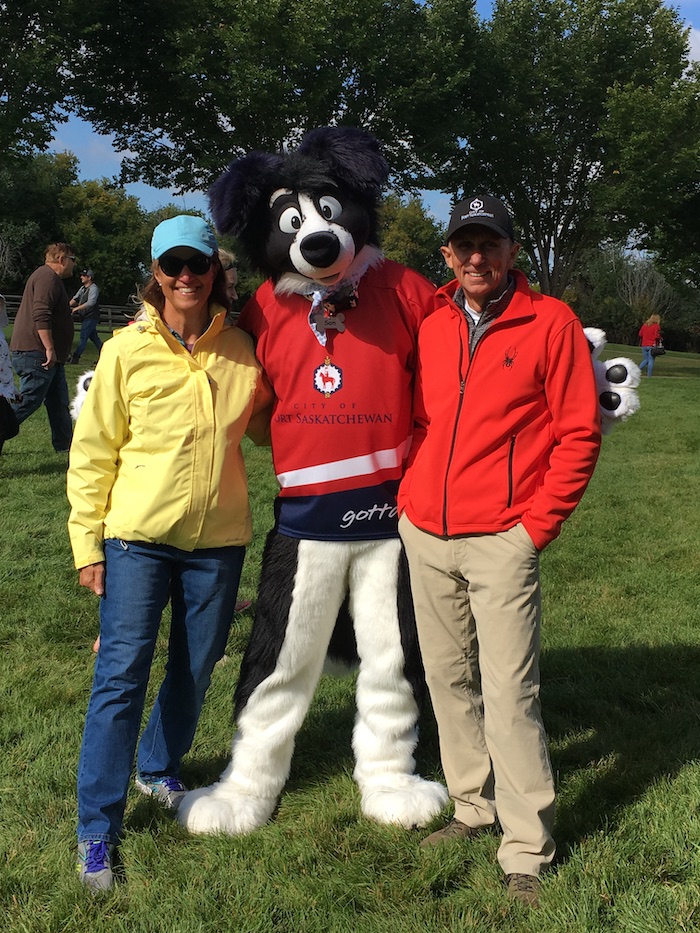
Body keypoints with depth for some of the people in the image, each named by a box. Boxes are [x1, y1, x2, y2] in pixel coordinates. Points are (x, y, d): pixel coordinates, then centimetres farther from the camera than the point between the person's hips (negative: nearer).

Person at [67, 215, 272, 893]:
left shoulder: (240, 350, 2)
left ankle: (160, 768, 41)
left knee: (195, 670, 15)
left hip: (218, 538, 3)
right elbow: (92, 452, -2)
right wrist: (87, 543, -5)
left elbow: (263, 427, 18)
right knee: (121, 676, -2)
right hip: (137, 537, -3)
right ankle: (97, 831, 10)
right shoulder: (127, 351, -5)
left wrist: (271, 404, -4)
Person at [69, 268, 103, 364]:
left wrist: (77, 308, -25)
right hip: (85, 317, 9)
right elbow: (75, 299, 12)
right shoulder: (83, 288, 16)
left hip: (91, 317, -9)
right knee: (94, 337, 12)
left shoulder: (93, 288, -13)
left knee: (83, 338, -9)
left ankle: (75, 358, -8)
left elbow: (90, 302, -24)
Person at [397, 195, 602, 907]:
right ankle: (473, 807, 30)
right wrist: (410, 494, 9)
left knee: (509, 694, -6)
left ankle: (526, 852, 7)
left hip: (502, 540, -5)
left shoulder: (550, 323, -4)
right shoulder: (431, 328, 9)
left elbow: (579, 433, -5)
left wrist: (537, 524, -9)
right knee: (448, 678, 13)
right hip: (425, 535, 5)